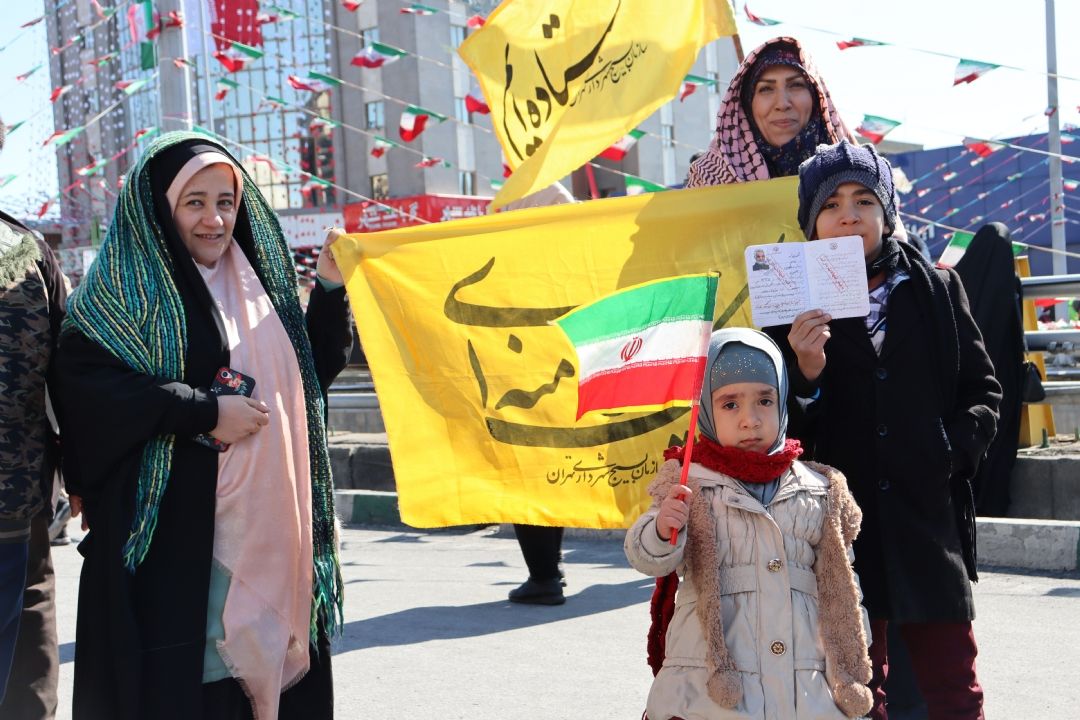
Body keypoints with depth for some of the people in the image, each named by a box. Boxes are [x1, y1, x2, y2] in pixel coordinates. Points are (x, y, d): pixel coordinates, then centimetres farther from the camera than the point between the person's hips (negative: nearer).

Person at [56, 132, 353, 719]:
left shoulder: (257, 285, 16)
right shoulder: (124, 288, -3)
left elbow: (314, 373, 20)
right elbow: (85, 382, -17)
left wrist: (330, 289, 8)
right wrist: (205, 412, -18)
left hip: (268, 527, 6)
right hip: (170, 528, -6)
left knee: (264, 648, 6)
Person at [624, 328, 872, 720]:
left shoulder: (820, 491, 8)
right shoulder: (689, 485, 0)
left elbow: (841, 587, 14)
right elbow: (645, 558, -7)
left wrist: (851, 671, 13)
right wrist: (662, 530, -28)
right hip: (710, 688, -2)